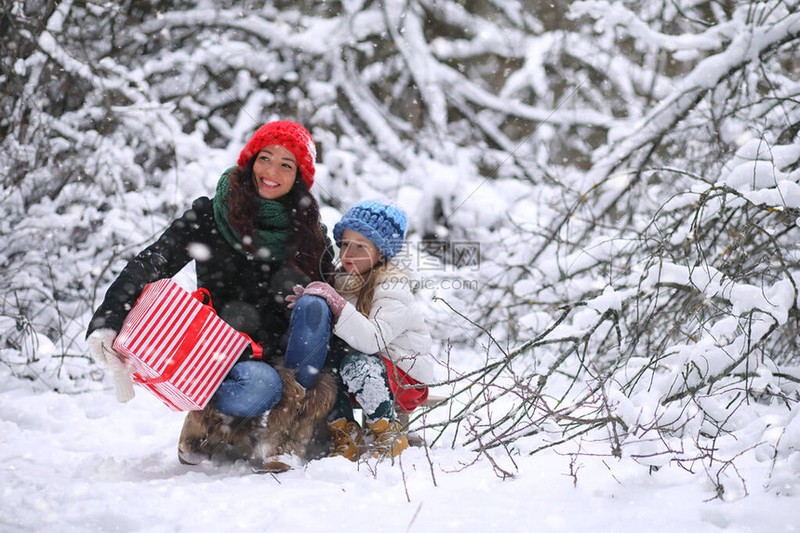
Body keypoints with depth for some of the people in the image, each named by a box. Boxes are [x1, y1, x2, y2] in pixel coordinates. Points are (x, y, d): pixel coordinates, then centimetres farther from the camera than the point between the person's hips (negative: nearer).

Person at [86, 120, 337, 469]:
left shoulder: (309, 231, 7)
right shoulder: (209, 217, -3)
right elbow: (150, 265, -13)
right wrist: (105, 323, -29)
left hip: (282, 354, 3)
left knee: (313, 307, -26)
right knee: (261, 384, -37)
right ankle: (205, 431, -2)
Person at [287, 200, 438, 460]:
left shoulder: (393, 289, -17)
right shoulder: (342, 280, 5)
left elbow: (372, 340, -33)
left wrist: (335, 302, -37)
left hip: (408, 378, -7)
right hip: (369, 379, 7)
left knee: (357, 364, -34)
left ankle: (390, 436, -17)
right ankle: (347, 437, -8)